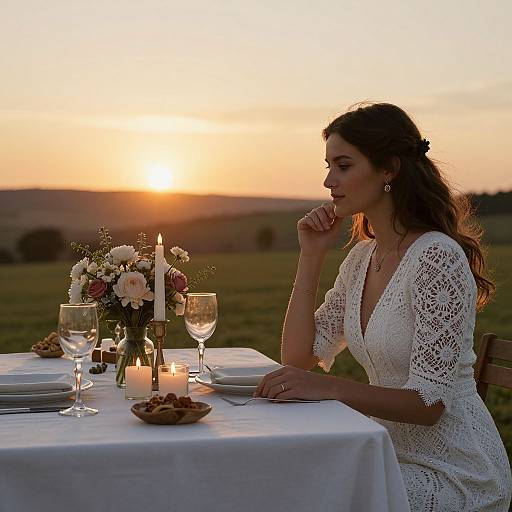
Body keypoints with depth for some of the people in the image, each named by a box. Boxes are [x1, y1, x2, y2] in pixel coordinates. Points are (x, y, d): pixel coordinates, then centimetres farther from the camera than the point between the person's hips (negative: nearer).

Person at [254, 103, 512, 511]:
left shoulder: (437, 256, -20)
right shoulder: (361, 258, 6)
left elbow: (429, 403, -22)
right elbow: (299, 358, 4)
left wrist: (331, 387, -34)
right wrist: (311, 256, 0)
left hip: (454, 477, -7)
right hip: (396, 457, 7)